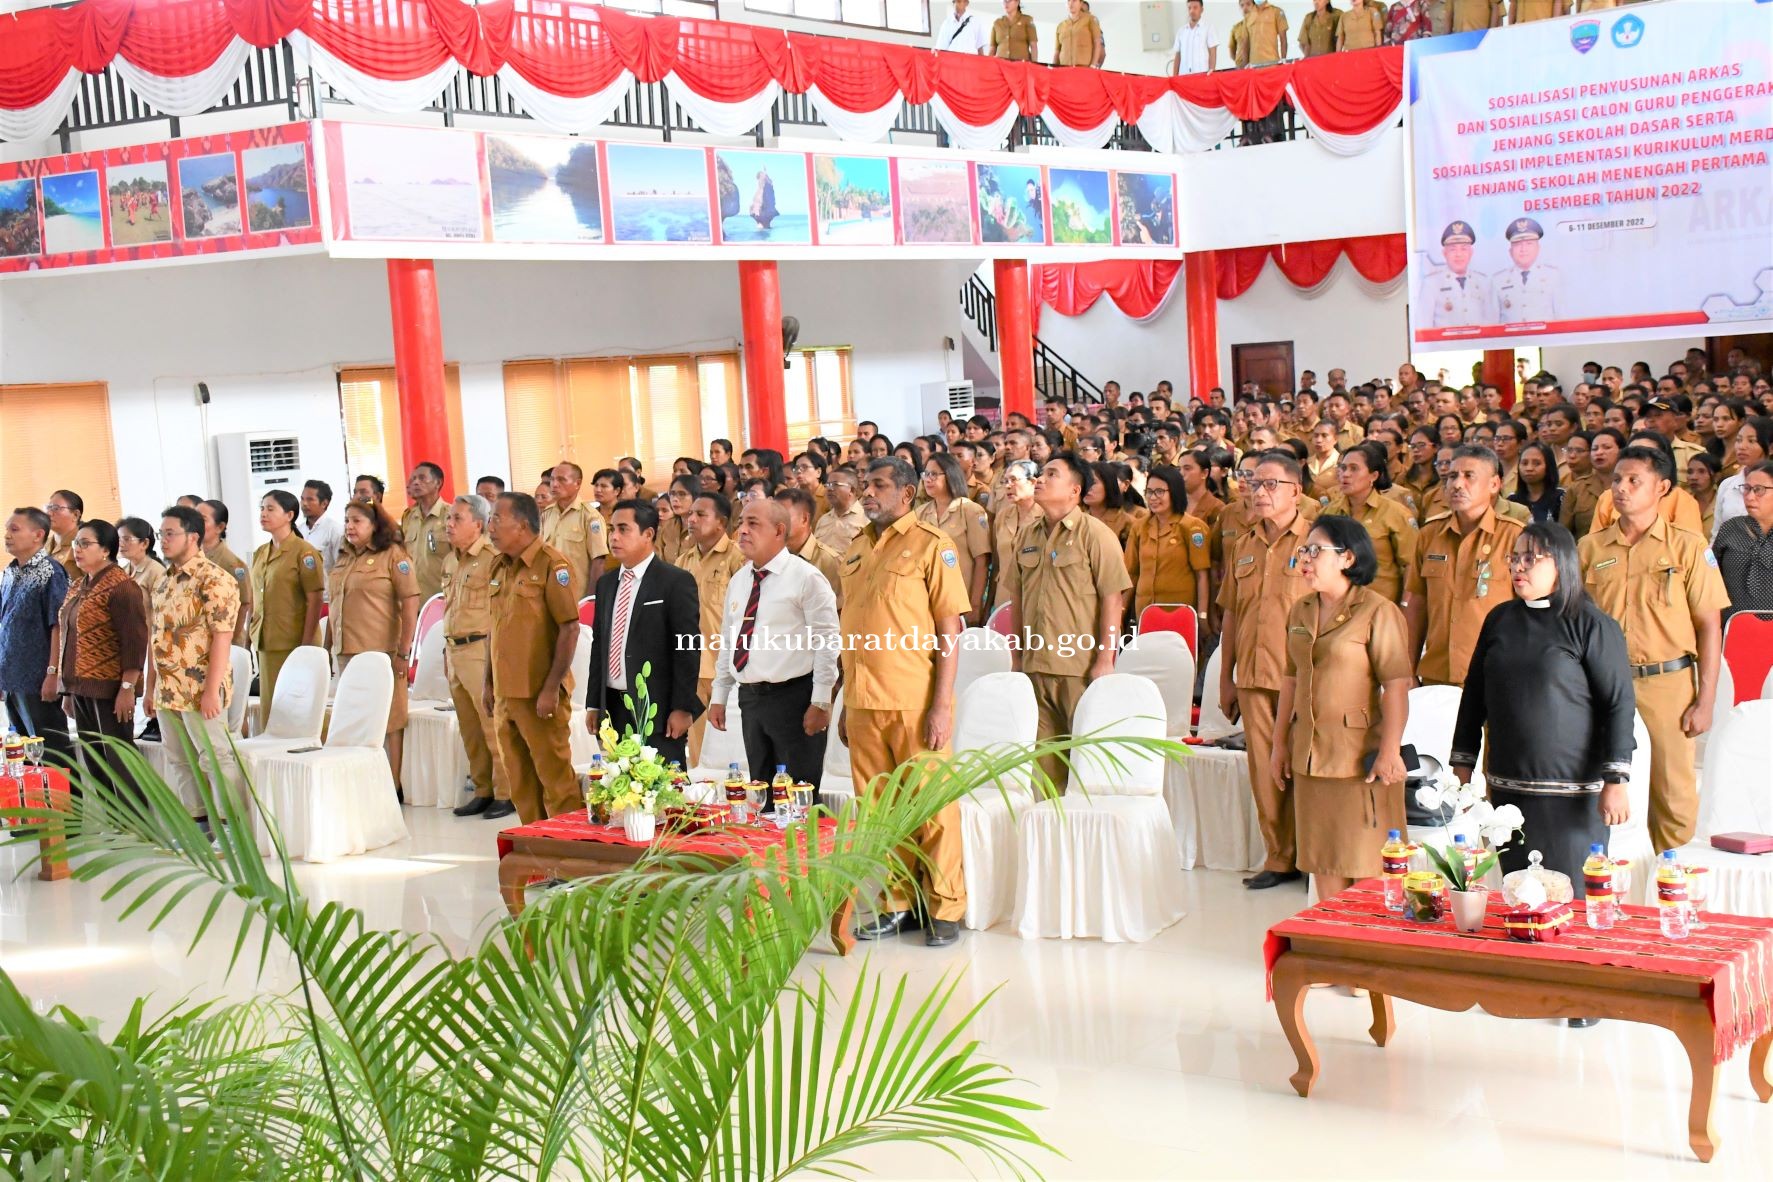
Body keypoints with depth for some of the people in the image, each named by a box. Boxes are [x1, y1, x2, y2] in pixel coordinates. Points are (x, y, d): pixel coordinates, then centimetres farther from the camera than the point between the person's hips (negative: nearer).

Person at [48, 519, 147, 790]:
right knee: (95, 764, 12)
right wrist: (68, 689, 16)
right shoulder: (78, 588, 15)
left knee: (119, 763, -4)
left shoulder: (120, 586, -11)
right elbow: (68, 636, 18)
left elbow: (134, 640, -16)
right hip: (81, 689, 8)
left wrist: (128, 688, -19)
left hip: (109, 690, -8)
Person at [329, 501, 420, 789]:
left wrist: (403, 652, -13)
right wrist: (328, 647, 17)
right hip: (346, 652, 7)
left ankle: (394, 785, 5)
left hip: (381, 652, -7)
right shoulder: (343, 559, 15)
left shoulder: (393, 555, -5)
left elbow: (410, 603, -10)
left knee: (389, 720, -1)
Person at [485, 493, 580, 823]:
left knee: (554, 775, -2)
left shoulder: (552, 565, -11)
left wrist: (552, 688, -18)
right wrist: (488, 683, 15)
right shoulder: (498, 567, 12)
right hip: (504, 693, 7)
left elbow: (570, 628, -15)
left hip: (539, 694, -7)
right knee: (518, 779, 12)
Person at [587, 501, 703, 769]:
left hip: (657, 709, -6)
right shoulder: (605, 583, 15)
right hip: (612, 708, 6)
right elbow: (598, 644, 18)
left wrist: (683, 707, -13)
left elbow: (688, 647, -9)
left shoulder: (676, 581, -6)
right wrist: (593, 703, 13)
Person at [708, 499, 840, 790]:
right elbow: (727, 642, 18)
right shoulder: (738, 580, 12)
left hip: (793, 698, -7)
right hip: (750, 698, 7)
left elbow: (827, 643, -11)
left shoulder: (805, 578, -9)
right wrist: (719, 697, 16)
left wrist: (820, 703, -14)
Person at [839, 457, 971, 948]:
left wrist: (942, 704, -14)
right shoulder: (856, 549, 14)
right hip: (864, 701, 6)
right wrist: (846, 704, 15)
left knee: (931, 806, 1)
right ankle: (895, 904, 21)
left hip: (915, 702, -6)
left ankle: (945, 908, 12)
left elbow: (950, 627, -7)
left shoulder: (931, 544, -4)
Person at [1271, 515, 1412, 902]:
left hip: (1360, 753, -7)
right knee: (1323, 862, 12)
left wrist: (1390, 750, -20)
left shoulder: (1378, 612, -9)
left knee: (1365, 865, -3)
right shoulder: (1300, 612, 12)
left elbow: (1396, 685, -14)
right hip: (1310, 753, 7)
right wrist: (1280, 743, 16)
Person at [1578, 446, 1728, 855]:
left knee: (1673, 793, 1)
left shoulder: (1688, 546, 1)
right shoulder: (1590, 548, 8)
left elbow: (1710, 625, 0)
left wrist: (1705, 700, -4)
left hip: (1667, 682, -2)